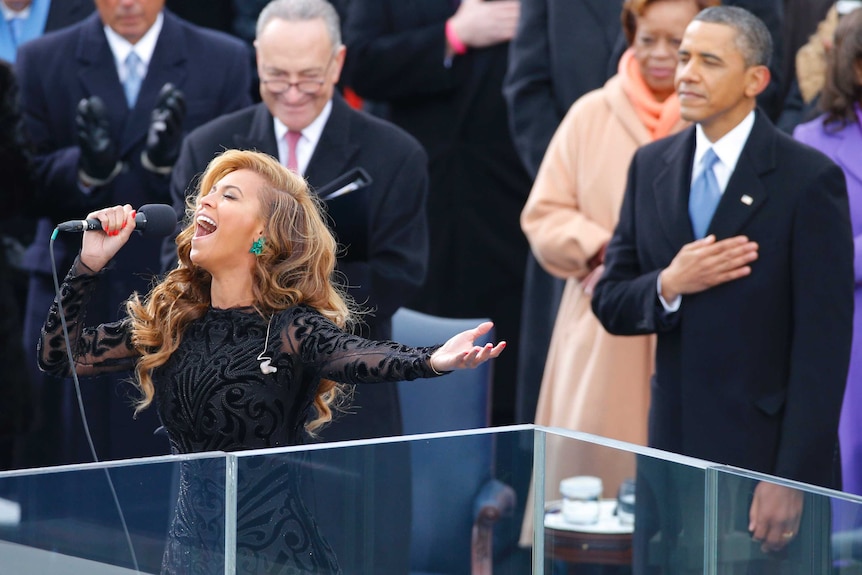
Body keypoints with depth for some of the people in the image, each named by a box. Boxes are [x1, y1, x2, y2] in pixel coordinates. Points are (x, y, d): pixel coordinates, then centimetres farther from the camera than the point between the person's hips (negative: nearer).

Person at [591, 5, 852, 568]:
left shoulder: (809, 179, -9)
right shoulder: (651, 167, 8)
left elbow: (824, 342, -11)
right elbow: (610, 303, 10)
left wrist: (792, 479, -15)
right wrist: (668, 287, -13)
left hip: (766, 455, -5)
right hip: (673, 454, 5)